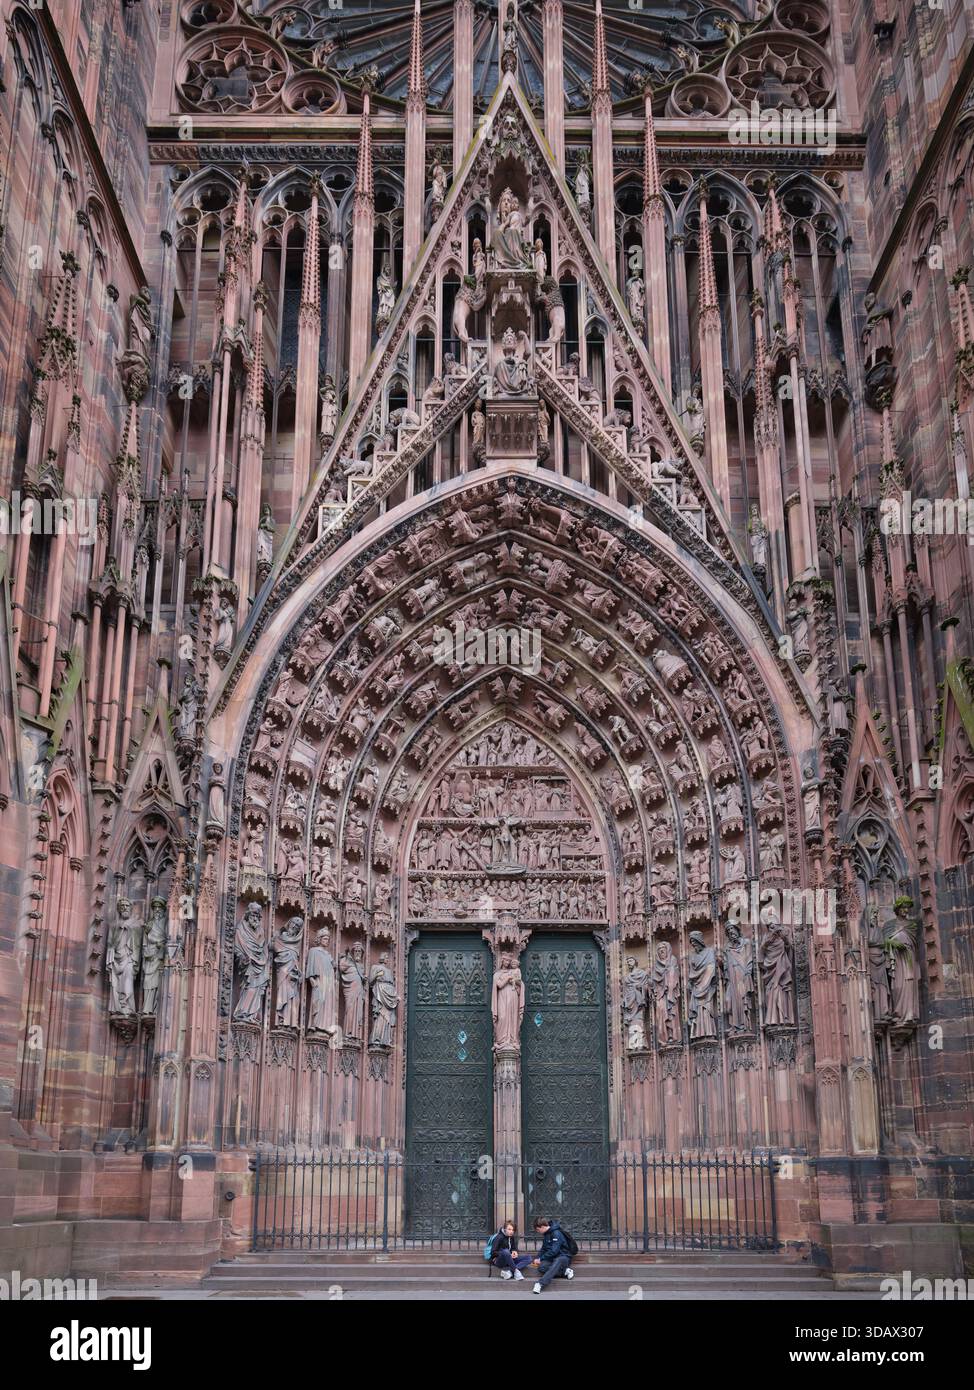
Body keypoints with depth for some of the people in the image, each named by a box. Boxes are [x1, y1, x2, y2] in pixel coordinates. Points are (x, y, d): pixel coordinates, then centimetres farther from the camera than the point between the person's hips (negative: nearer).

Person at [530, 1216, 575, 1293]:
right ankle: (564, 1271, -16)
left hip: (563, 1257, -8)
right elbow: (543, 1249, 19)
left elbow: (554, 1251, -23)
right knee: (541, 1268, -23)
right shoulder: (546, 1234, 11)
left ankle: (540, 1284, -55)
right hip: (552, 1258, 8)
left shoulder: (556, 1233, -17)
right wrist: (537, 1258, 2)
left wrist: (541, 1259, -16)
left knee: (557, 1262, -42)